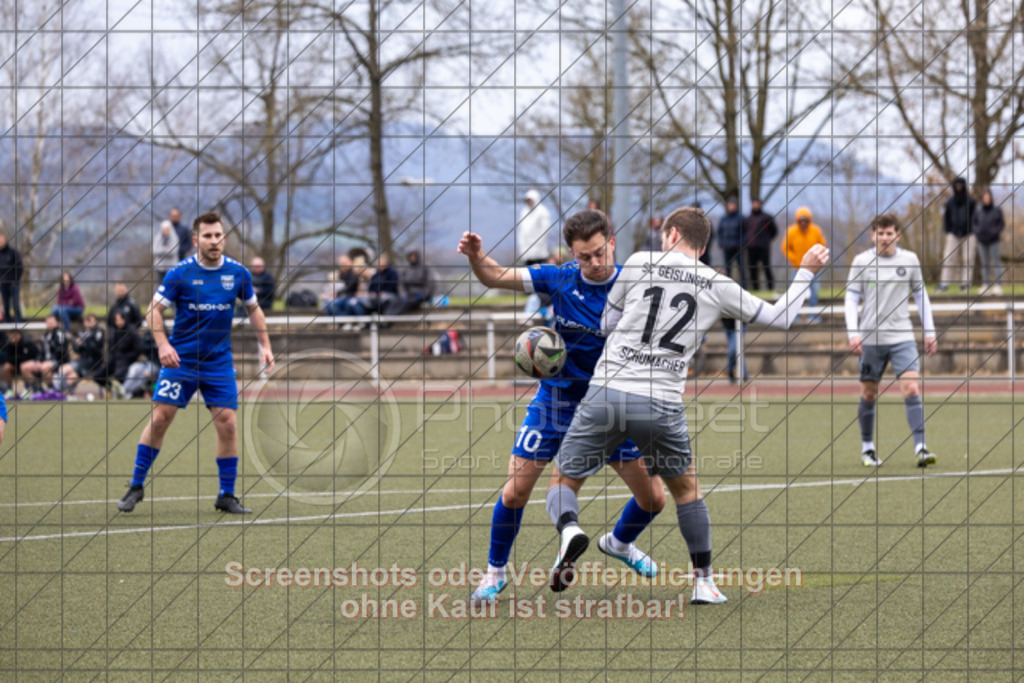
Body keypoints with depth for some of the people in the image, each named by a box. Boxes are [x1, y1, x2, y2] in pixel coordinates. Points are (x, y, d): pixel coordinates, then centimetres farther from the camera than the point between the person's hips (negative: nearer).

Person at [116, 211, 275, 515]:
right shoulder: (180, 273, -9)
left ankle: (227, 495, 7)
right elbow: (154, 310, -5)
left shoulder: (238, 273, -1)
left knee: (227, 423, -5)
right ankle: (136, 486, 6)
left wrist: (265, 346, 9)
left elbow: (253, 309, 15)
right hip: (180, 359, -2)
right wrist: (163, 344, -20)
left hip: (219, 362, 2)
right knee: (160, 417, -7)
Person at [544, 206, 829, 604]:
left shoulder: (640, 263, 7)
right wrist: (806, 272, 30)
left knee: (564, 481, 9)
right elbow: (779, 318, 18)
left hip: (606, 392, -1)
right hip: (662, 406, 1)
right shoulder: (717, 287, 9)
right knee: (684, 486, 25)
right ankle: (703, 581, 23)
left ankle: (568, 528, -25)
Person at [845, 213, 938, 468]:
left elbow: (921, 295, 13)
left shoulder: (909, 260, 4)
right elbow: (851, 298, 1)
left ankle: (920, 448, -18)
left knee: (912, 389, -13)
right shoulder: (861, 261, 0)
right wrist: (853, 332, -10)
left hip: (902, 337, 0)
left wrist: (929, 331, 9)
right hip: (870, 339, 0)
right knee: (868, 394, 7)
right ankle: (867, 448, 23)